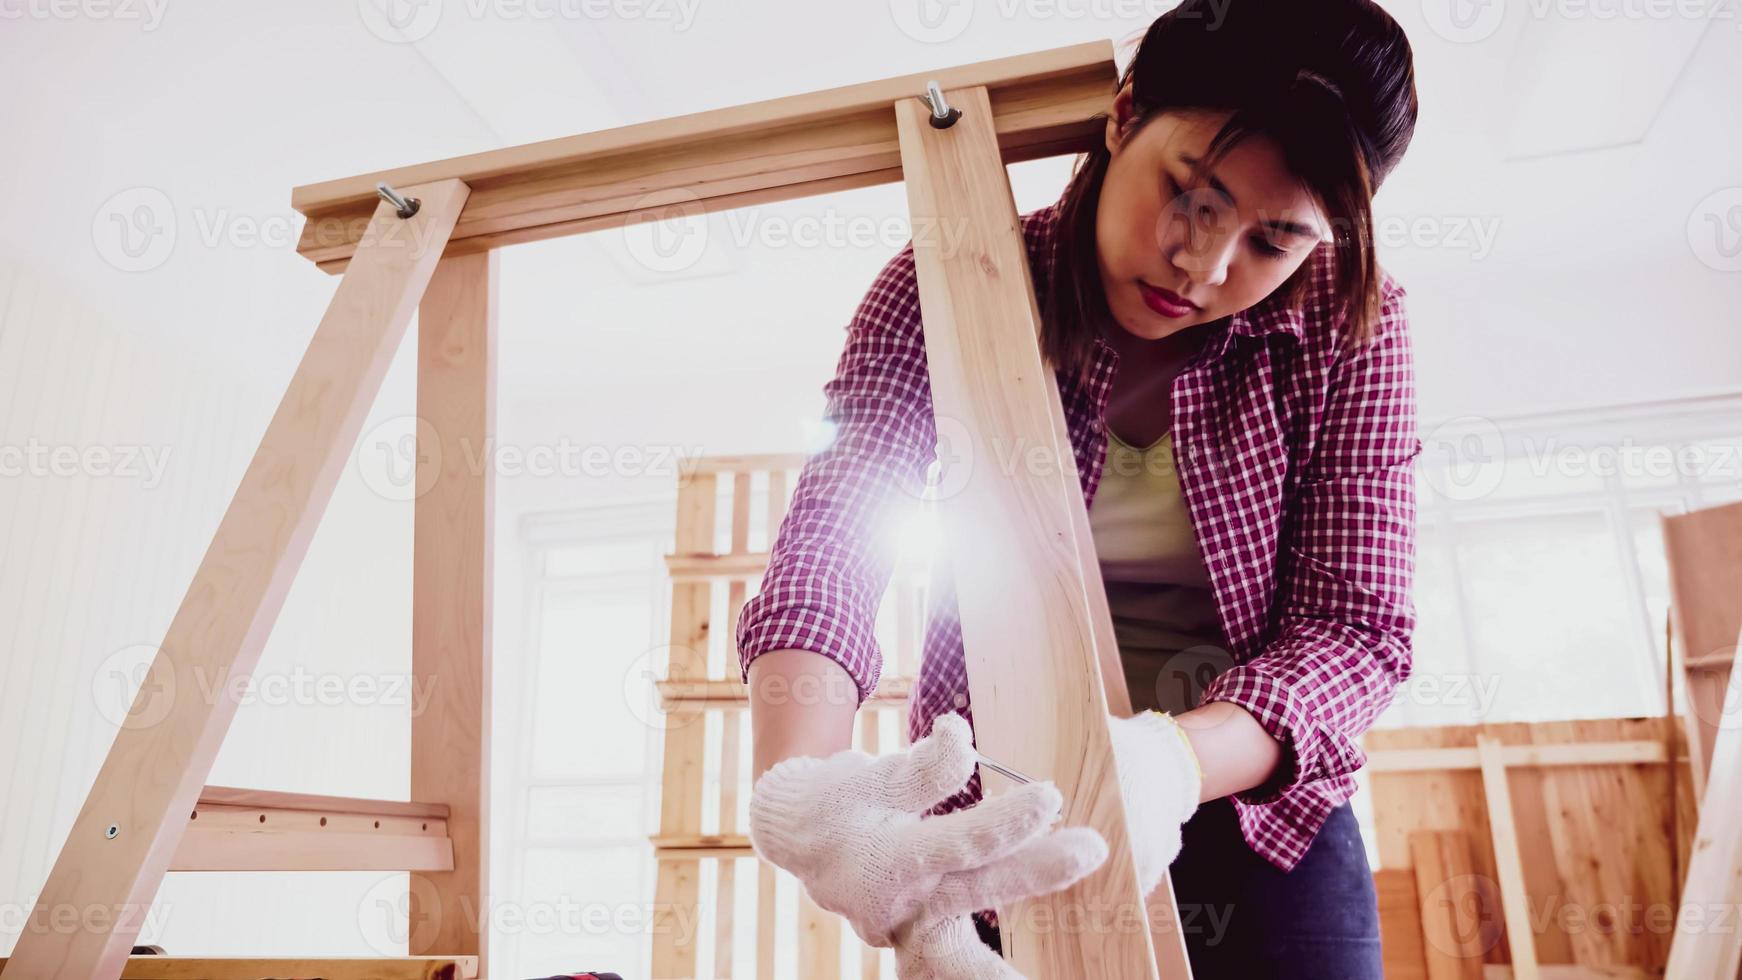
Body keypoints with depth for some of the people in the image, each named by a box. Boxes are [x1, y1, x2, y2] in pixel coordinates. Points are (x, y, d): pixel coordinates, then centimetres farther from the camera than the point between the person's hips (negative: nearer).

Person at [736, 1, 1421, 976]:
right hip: (1001, 815, 0)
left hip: (1257, 794, 1)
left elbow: (1357, 626, -17)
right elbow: (831, 539, -27)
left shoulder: (1350, 327, -13)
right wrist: (800, 795, -46)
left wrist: (1173, 762, -38)